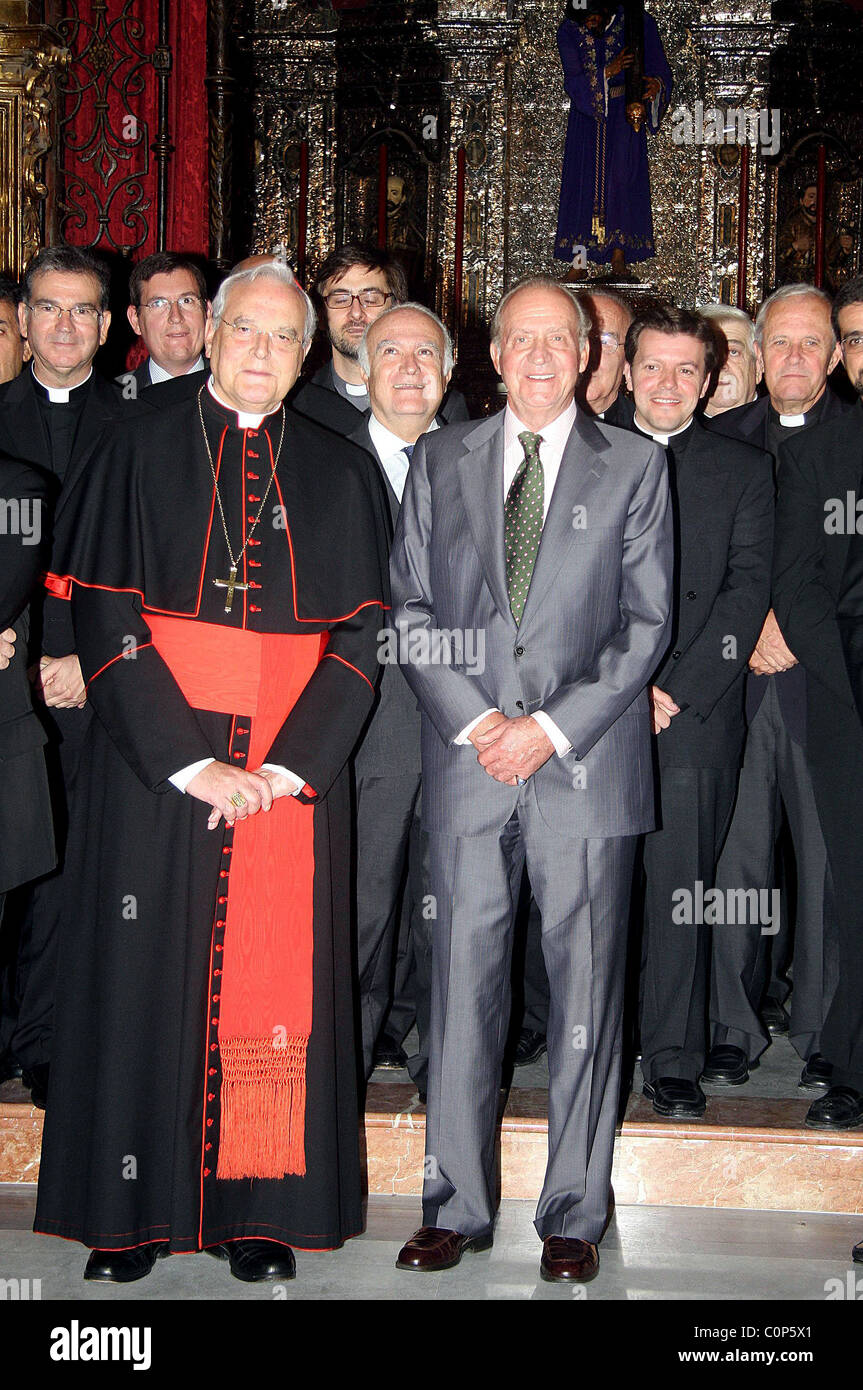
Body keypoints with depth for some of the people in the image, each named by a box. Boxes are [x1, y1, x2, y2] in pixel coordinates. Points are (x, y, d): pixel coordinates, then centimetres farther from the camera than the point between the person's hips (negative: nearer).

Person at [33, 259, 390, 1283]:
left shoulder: (340, 475, 9)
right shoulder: (142, 454, 4)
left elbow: (360, 634, 3)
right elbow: (107, 622, -4)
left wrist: (288, 764, -10)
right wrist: (190, 762, -13)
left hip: (293, 770, 1)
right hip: (156, 767, -1)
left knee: (274, 983, 2)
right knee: (147, 978, 3)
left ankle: (260, 1213, 14)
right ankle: (133, 1212, 14)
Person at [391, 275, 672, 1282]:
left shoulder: (633, 466, 7)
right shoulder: (440, 461, 12)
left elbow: (647, 621, 1)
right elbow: (411, 608, 8)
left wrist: (552, 728, -9)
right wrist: (473, 720, -6)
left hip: (586, 760, -1)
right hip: (467, 758, 1)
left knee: (584, 991, 3)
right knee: (463, 983, 4)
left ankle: (573, 1214, 16)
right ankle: (456, 1205, 16)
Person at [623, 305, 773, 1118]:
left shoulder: (743, 471, 12)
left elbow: (746, 590, 2)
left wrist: (676, 692, -9)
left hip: (695, 714, 0)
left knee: (680, 887, -2)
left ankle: (672, 1060, 7)